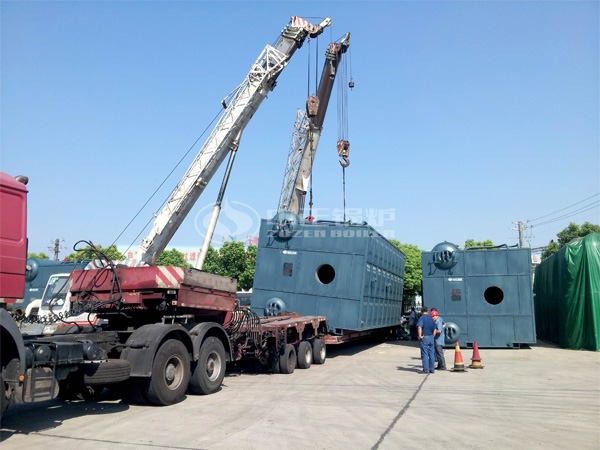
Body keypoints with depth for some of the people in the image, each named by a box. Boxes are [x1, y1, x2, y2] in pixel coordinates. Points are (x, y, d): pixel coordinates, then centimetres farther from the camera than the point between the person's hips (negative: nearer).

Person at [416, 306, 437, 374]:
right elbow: (435, 330, 14)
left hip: (424, 338, -6)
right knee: (431, 354, 11)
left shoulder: (422, 318, -10)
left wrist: (420, 336, -17)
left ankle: (426, 370, -1)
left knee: (424, 354, -2)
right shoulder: (431, 319, 11)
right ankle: (432, 369, 16)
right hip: (431, 338, 6)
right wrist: (432, 337, 18)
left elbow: (419, 327, -26)